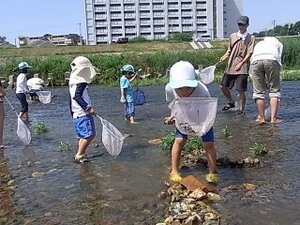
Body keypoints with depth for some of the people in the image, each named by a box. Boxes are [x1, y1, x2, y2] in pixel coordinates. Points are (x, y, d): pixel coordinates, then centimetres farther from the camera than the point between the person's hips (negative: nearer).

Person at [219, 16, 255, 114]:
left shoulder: (251, 38, 2)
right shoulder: (232, 36, 14)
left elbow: (249, 53, -5)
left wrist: (241, 64, -15)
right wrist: (224, 57, -2)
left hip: (242, 67, -5)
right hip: (230, 66, 5)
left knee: (241, 90, -6)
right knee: (223, 86, 5)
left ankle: (241, 110, 8)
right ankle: (231, 103, 29)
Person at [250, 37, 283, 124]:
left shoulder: (258, 44, 42)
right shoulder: (278, 43, 36)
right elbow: (279, 58, 21)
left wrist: (252, 76, 32)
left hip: (255, 61, 2)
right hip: (271, 60, -2)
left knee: (258, 91, 8)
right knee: (274, 90, 6)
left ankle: (262, 117, 11)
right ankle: (273, 118, 1)